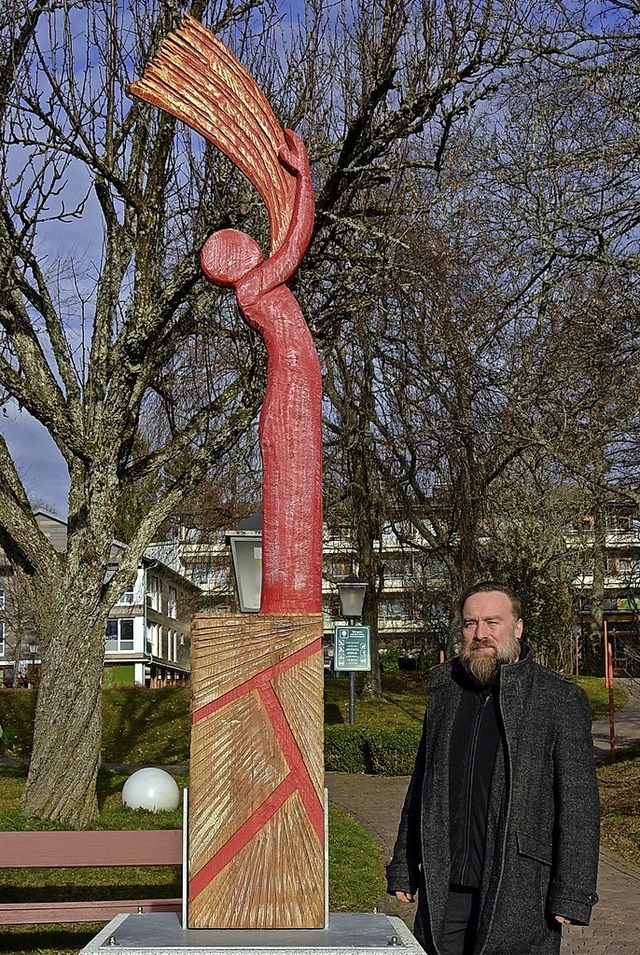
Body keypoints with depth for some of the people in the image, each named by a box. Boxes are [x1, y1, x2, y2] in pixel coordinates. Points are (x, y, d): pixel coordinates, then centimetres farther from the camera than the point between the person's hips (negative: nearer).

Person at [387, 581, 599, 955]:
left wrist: (571, 894, -10)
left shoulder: (560, 699, -4)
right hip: (443, 888, 4)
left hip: (521, 893, -4)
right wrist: (404, 867, 14)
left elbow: (579, 806, -5)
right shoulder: (444, 688, 11)